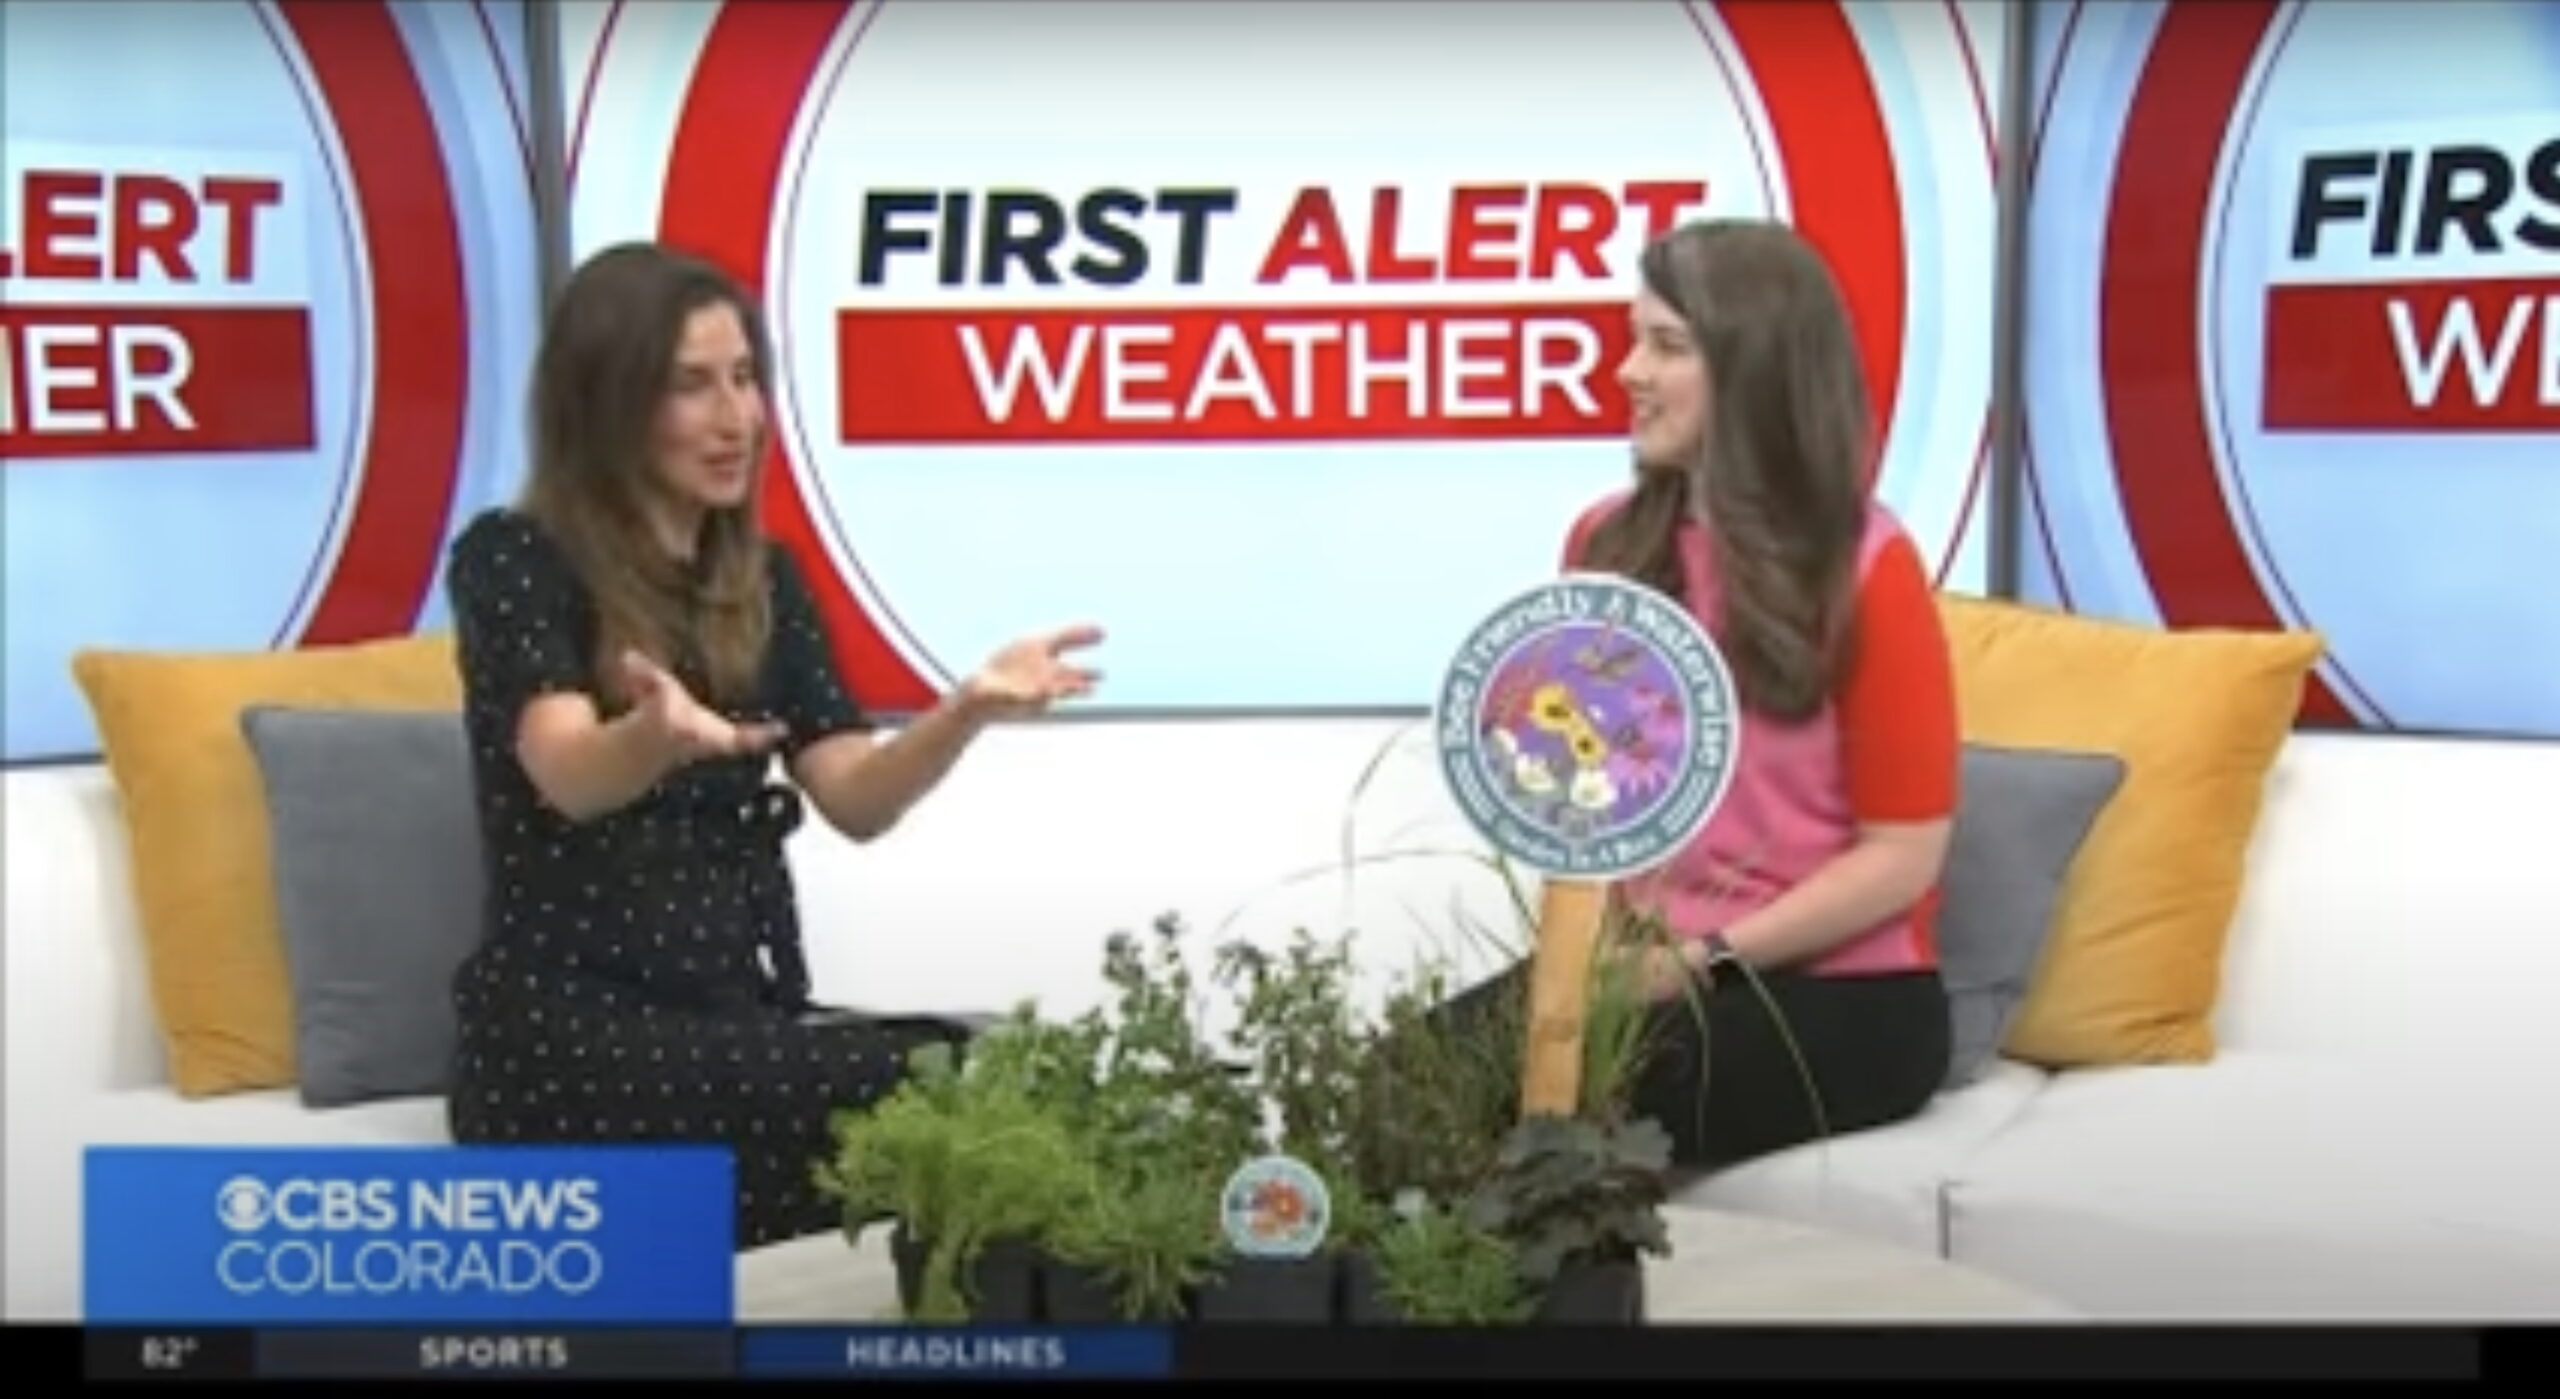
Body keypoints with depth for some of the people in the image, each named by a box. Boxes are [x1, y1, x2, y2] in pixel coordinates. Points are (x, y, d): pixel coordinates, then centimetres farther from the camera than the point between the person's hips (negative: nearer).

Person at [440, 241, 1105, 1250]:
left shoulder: (764, 579, 13)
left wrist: (966, 711, -19)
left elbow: (855, 801, 1)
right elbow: (569, 776, -23)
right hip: (569, 1030, -5)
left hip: (745, 1010, 6)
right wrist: (661, 735, -46)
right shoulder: (511, 559, -5)